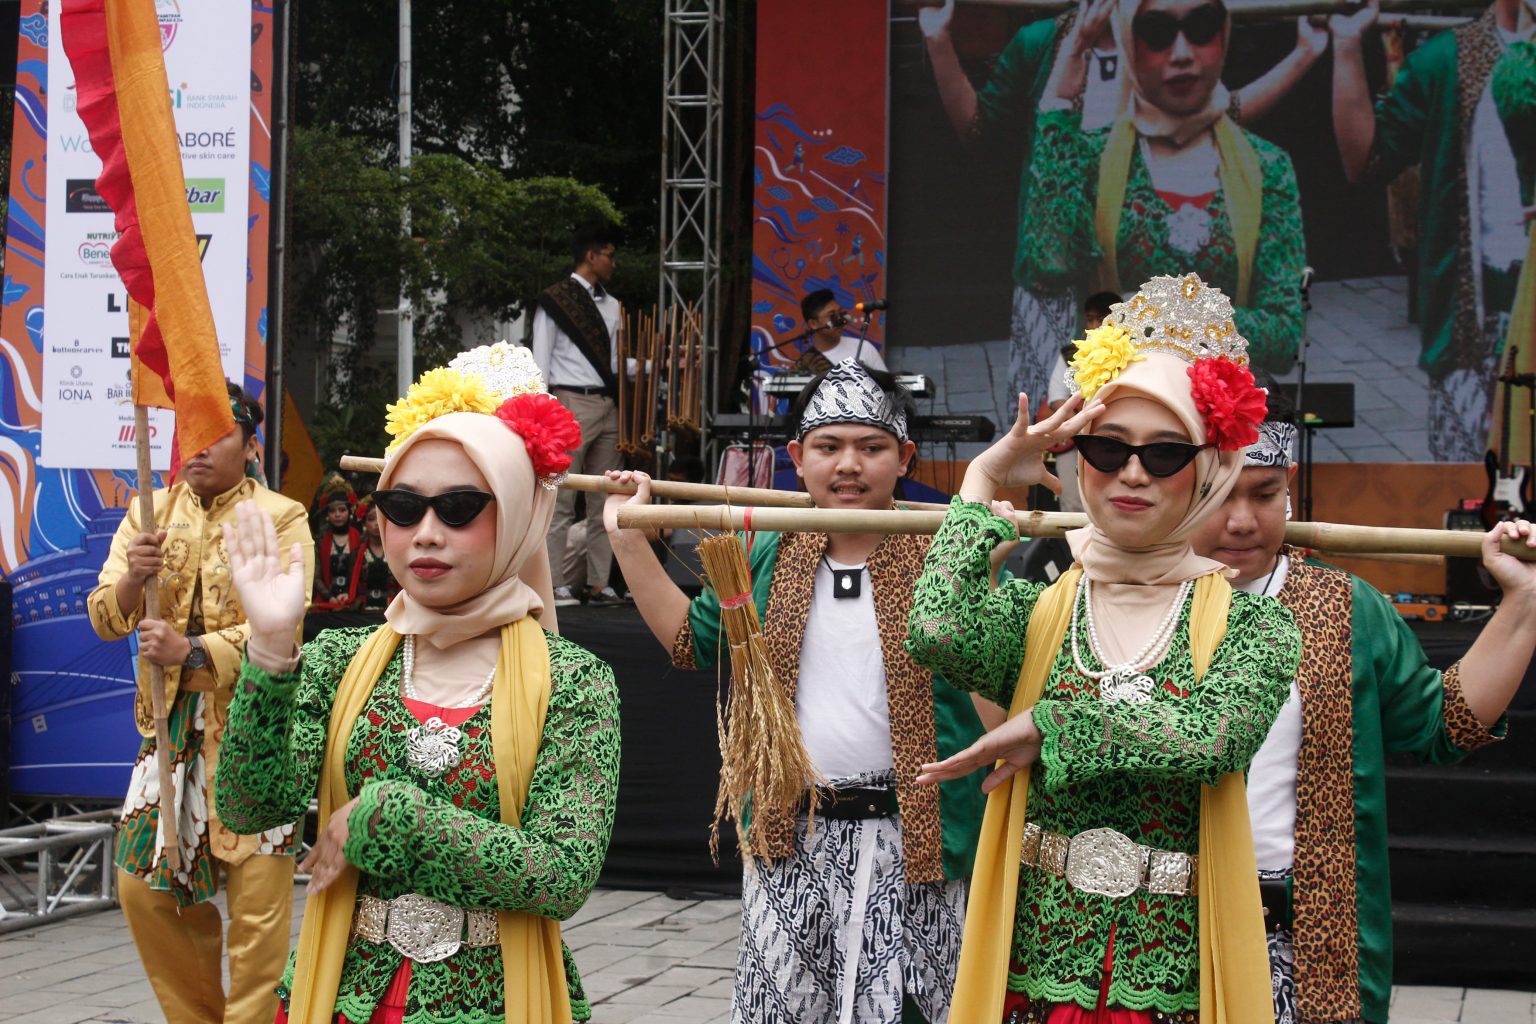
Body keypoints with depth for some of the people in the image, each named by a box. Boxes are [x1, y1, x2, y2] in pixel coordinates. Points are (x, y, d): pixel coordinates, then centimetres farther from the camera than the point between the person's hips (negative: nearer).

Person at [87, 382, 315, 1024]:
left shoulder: (281, 519, -6)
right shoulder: (150, 514, 8)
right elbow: (104, 620, 2)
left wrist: (190, 650, -27)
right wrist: (131, 579, -20)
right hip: (170, 722, 5)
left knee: (257, 899, -5)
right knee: (143, 886, 7)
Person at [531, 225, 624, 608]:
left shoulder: (612, 307, 16)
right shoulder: (555, 300, -2)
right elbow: (540, 360, -5)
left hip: (608, 405, 7)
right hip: (571, 404, -7)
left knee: (603, 501, 7)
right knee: (561, 500, -6)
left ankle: (598, 583, 11)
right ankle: (555, 584, -5)